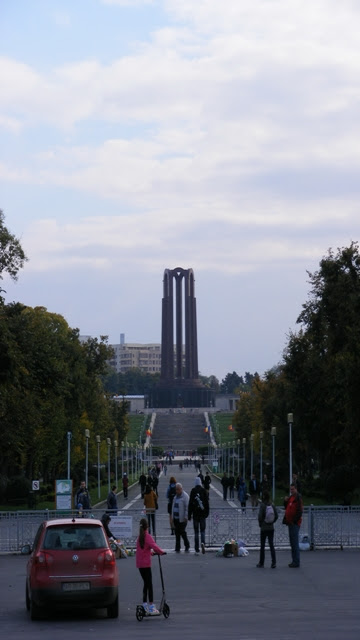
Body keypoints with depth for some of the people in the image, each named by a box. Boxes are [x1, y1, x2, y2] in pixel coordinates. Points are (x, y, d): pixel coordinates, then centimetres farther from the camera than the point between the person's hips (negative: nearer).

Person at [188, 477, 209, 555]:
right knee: (202, 530, 10)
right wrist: (207, 513, 10)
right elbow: (207, 502, 1)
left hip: (195, 514, -1)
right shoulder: (203, 491, -2)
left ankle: (197, 550, 4)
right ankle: (203, 543, -18)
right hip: (202, 513, 1)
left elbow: (190, 503, -3)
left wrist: (189, 515, 2)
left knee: (196, 531, 5)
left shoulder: (193, 491, -5)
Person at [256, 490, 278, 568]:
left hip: (263, 528, -3)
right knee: (271, 545, 6)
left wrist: (260, 524, 0)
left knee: (262, 546, 8)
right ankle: (274, 562, -4)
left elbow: (260, 516, -17)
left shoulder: (262, 505, -15)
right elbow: (276, 516, -1)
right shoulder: (273, 505, -2)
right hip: (271, 528, 3)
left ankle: (261, 563, 16)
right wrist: (272, 522, 11)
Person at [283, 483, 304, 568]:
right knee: (292, 542, 13)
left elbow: (299, 511, -19)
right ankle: (295, 561, 19)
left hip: (294, 523, -10)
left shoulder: (298, 498, -13)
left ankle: (296, 562, -8)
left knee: (295, 543, -9)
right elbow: (286, 508, 25)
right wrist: (285, 501, 6)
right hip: (290, 523, 10)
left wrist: (295, 521, -19)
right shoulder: (291, 497, 15)